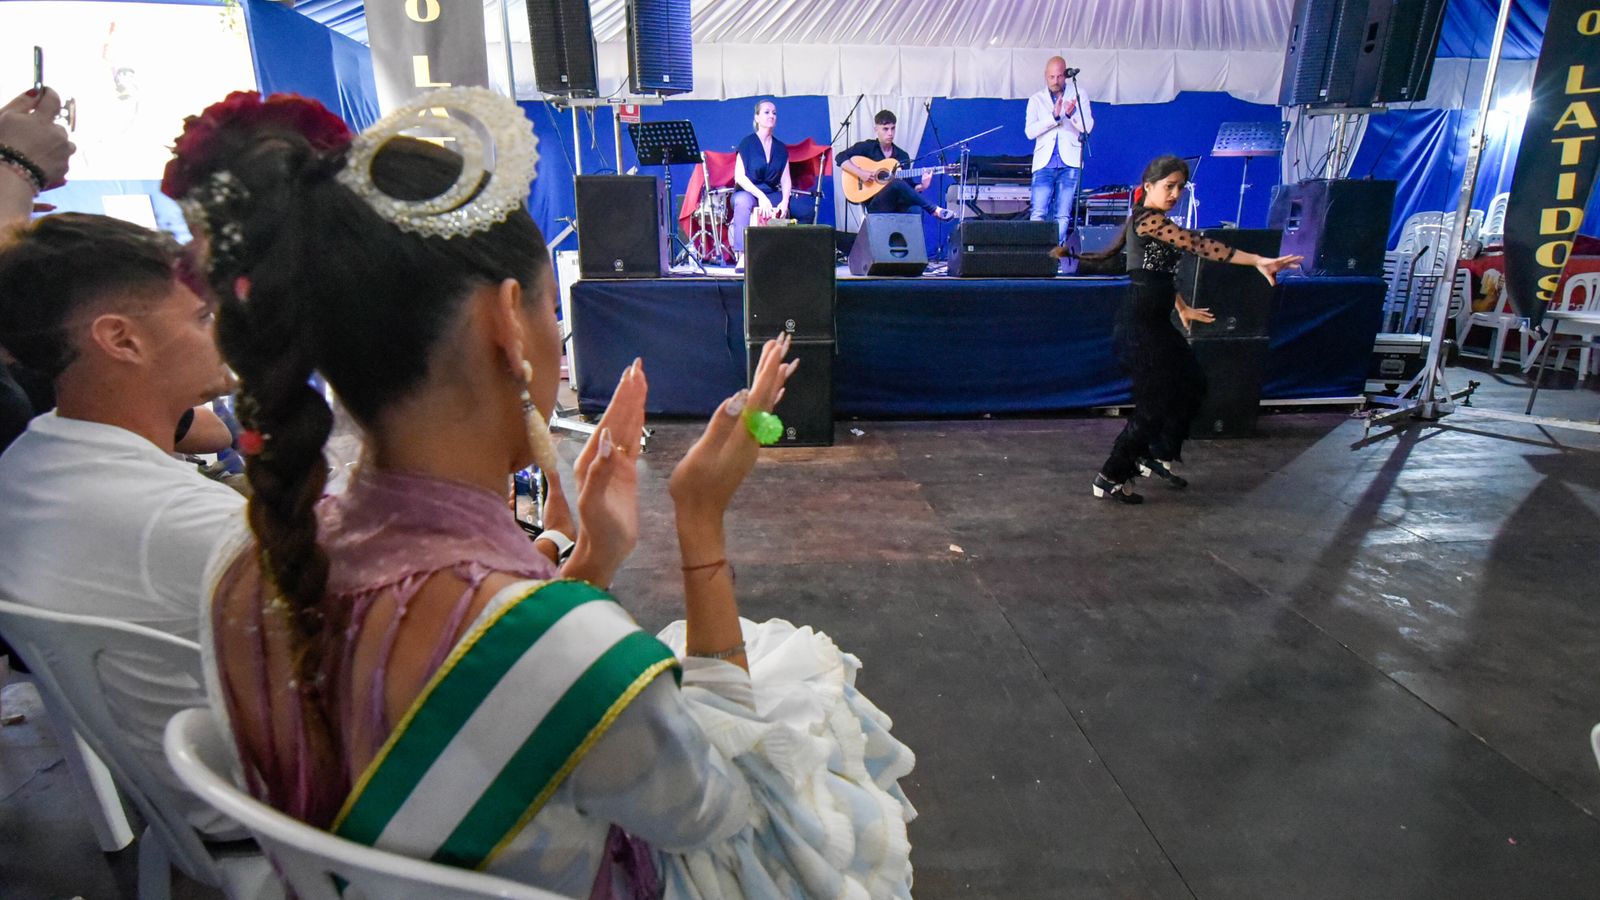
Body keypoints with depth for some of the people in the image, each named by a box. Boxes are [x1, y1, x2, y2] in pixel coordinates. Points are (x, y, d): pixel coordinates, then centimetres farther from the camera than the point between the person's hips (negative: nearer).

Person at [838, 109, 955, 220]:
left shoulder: (903, 156, 15)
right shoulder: (867, 147, 5)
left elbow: (907, 187, 13)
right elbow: (841, 157, -4)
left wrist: (921, 186, -8)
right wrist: (861, 173, -17)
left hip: (896, 204, 3)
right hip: (875, 204, -3)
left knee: (915, 210, -33)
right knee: (897, 183, -33)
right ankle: (934, 210, -25)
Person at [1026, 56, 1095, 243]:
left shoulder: (1078, 96, 11)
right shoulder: (1036, 100, 12)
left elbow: (1088, 127, -1)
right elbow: (1029, 131, -2)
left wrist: (1072, 114, -20)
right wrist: (1054, 116, -15)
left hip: (1069, 163, 0)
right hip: (1044, 164, 0)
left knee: (1063, 216, -2)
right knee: (1037, 214, -11)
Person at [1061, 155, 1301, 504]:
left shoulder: (1155, 221, 17)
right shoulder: (1147, 219, -15)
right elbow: (1200, 245, -21)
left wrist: (1182, 308, 30)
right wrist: (1258, 262, -23)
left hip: (1155, 320, 10)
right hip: (1140, 321, -10)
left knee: (1192, 384, 17)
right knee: (1155, 404, -5)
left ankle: (1160, 457, 30)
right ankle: (1111, 478, 5)